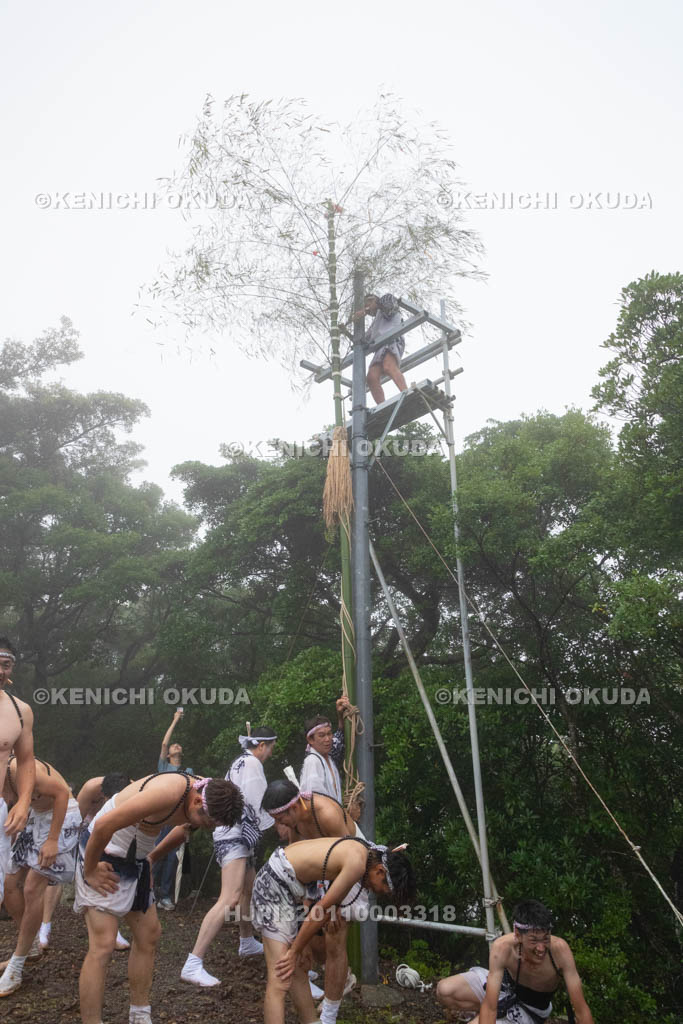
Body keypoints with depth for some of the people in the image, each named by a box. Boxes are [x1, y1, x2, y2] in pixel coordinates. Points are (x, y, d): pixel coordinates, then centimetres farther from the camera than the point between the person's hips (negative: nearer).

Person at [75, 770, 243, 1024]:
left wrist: (153, 856, 13)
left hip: (135, 859, 9)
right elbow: (103, 825, -33)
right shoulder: (169, 792, -35)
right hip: (102, 854, -8)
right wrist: (90, 871, -20)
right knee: (102, 945, -11)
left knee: (149, 934, 12)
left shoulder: (204, 800, -7)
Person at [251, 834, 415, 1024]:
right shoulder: (357, 864, -21)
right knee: (280, 982, -10)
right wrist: (294, 952, -4)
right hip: (275, 885, -10)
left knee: (298, 970, 19)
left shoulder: (363, 851, 7)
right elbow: (321, 909, -15)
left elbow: (333, 906, 11)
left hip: (284, 884, 10)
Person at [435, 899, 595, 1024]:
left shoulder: (559, 949, -37)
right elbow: (489, 1006, -35)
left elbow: (581, 1010, -30)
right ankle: (504, 1006, 0)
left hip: (533, 1008, 0)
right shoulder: (503, 948, -36)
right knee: (444, 991, -19)